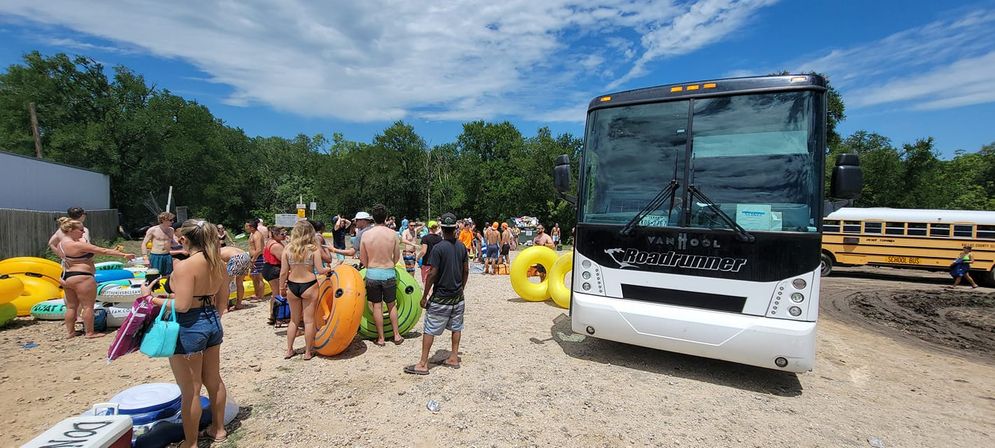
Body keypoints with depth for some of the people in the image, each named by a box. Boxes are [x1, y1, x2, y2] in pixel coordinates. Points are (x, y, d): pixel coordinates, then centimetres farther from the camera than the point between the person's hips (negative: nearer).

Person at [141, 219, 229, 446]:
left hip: (189, 327, -8)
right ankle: (218, 429, 37)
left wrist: (152, 298, -10)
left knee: (190, 390, 7)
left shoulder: (184, 266, -21)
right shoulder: (218, 264, 2)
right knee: (214, 380, 21)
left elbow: (181, 305, -24)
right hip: (212, 323, 8)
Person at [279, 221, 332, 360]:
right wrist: (328, 269, 9)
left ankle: (289, 350, 27)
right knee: (309, 320, 8)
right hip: (309, 286, -3)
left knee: (294, 320, 20)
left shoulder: (288, 249, -4)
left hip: (292, 286, 3)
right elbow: (320, 270, -12)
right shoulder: (314, 248, -11)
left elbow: (283, 272, -2)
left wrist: (282, 288, 11)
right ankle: (308, 352, 16)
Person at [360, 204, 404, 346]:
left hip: (372, 274, 0)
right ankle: (396, 335, 22)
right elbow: (397, 256, 3)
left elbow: (362, 259, 1)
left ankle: (380, 338, 18)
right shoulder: (392, 234, -8)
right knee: (391, 305, 16)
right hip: (389, 273, 0)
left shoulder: (366, 234, -7)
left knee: (377, 306, 10)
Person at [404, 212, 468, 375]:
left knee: (430, 330, 2)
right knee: (456, 327, 16)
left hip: (440, 297, -6)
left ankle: (423, 364, 7)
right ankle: (454, 358, 24)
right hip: (457, 296, 6)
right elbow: (466, 271, 7)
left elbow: (432, 274, -17)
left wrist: (424, 296, -8)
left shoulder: (438, 248, -16)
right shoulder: (462, 247, 1)